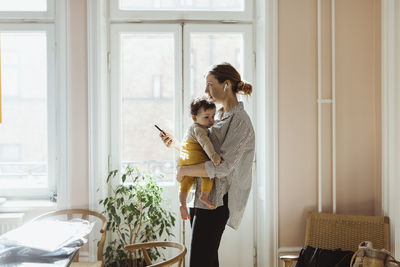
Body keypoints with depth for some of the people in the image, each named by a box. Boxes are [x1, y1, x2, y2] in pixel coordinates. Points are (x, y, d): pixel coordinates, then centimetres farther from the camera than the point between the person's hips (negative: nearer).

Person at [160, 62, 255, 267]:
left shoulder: (239, 121, -12)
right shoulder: (223, 118, 18)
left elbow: (222, 167, -22)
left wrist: (183, 170, -13)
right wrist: (176, 144, 14)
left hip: (216, 201, -10)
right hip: (202, 197, 10)